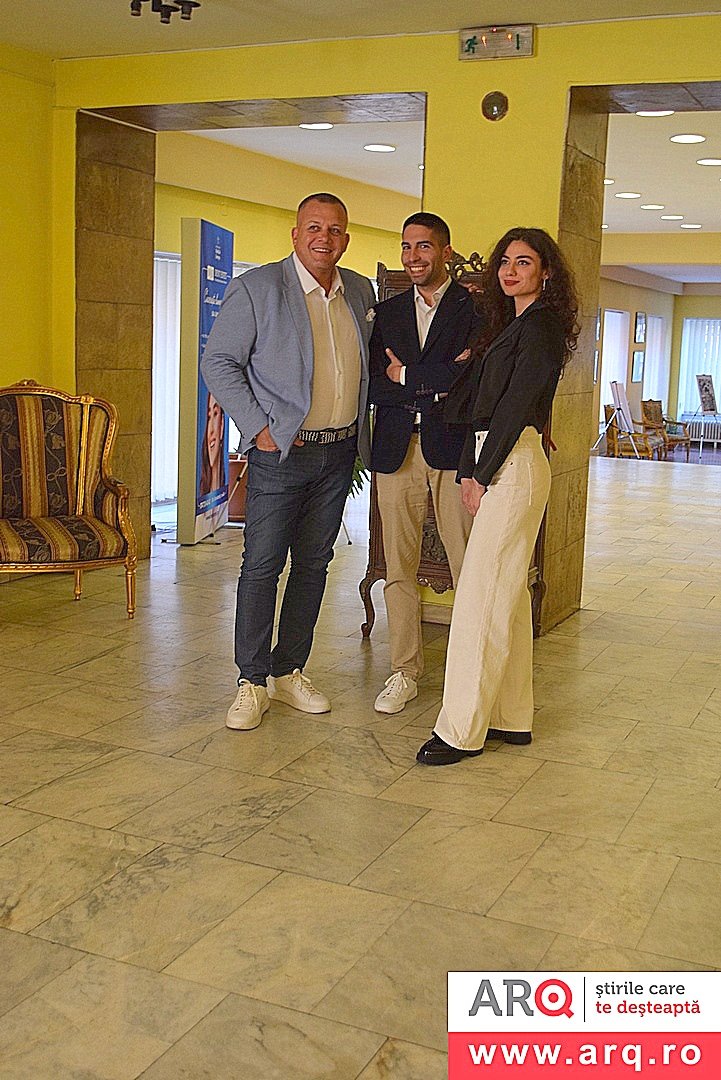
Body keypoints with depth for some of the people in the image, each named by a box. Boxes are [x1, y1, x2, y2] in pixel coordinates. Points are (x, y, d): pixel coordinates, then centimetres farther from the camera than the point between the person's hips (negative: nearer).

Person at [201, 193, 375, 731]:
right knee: (262, 565, -3)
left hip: (339, 453, 5)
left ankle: (289, 671, 22)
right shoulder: (256, 288, -6)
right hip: (281, 451, -5)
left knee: (314, 564, 10)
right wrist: (259, 428, -13)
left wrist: (360, 433, 10)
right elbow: (219, 363, -6)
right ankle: (252, 682, 8)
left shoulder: (361, 292, 10)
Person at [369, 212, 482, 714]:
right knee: (399, 568, 6)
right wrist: (438, 383, -9)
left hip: (453, 448, -4)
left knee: (469, 568, -1)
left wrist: (407, 377, -7)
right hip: (397, 449, 4)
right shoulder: (387, 311, 16)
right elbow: (373, 386, 3)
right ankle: (405, 672, 17)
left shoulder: (474, 306, 3)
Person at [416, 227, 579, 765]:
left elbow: (516, 405, -15)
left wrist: (482, 475, -12)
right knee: (508, 592, 12)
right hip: (494, 465, 10)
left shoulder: (541, 325, -9)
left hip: (514, 464, -10)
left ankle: (463, 729, -5)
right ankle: (512, 717, 20)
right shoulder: (511, 325, 21)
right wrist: (470, 472, 9)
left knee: (481, 595, -9)